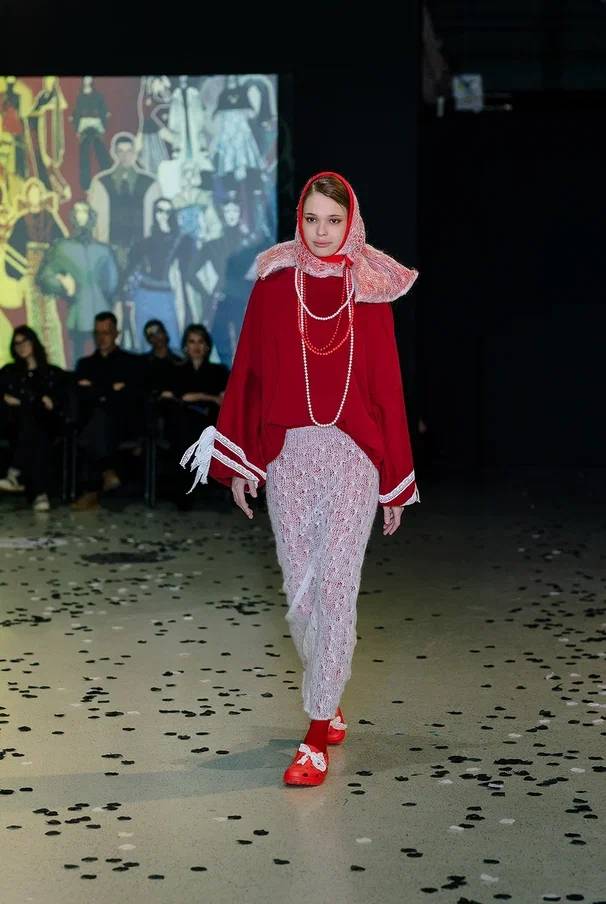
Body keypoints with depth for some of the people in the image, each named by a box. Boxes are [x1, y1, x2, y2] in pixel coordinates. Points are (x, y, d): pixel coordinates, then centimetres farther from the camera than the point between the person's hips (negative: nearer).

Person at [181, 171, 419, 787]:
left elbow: (386, 384, 3)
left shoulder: (369, 291, 2)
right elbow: (250, 371, 5)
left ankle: (316, 735, -1)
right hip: (287, 453, 2)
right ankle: (328, 704, 28)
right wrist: (239, 459, 1)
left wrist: (395, 481, 3)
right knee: (299, 590, 7)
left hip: (353, 455, -2)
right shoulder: (275, 282, 4)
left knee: (334, 588, -6)